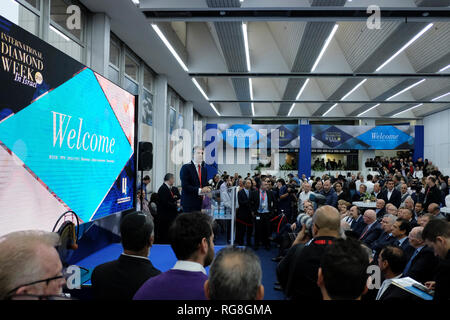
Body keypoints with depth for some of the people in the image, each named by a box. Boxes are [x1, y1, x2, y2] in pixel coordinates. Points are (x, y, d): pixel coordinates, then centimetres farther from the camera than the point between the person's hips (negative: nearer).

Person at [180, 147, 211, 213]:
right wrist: (199, 190, -19)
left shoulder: (204, 169, 16)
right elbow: (185, 186, -14)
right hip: (189, 202, -6)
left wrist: (207, 189, -4)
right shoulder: (186, 167, -6)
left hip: (201, 202, 6)